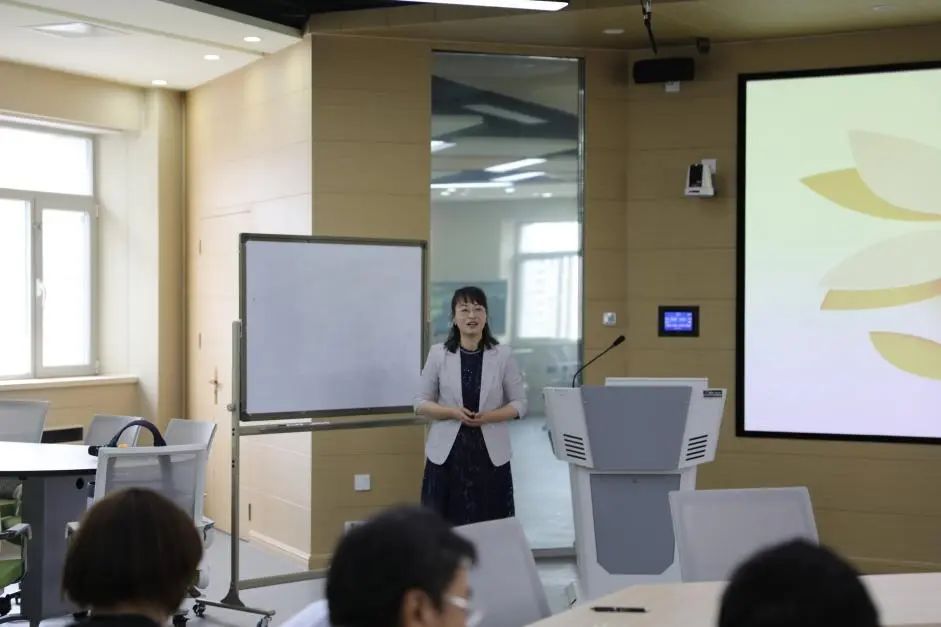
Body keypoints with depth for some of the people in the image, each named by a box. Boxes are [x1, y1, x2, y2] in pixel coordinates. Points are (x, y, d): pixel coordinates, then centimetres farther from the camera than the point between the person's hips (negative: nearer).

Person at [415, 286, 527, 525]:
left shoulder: (503, 355, 1)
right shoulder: (438, 354, 2)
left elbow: (519, 404, 5)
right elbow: (421, 403, 5)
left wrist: (489, 416, -12)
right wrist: (452, 412, -12)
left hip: (490, 453, 0)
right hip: (447, 453, 0)